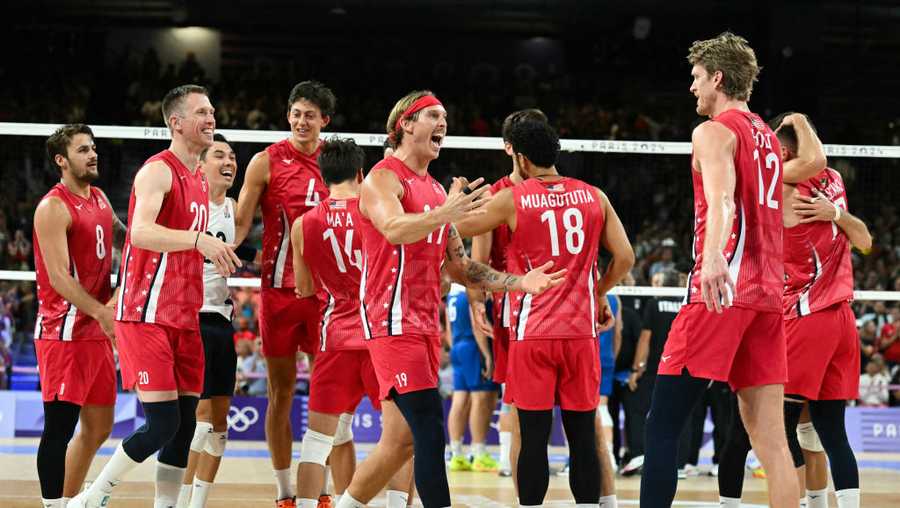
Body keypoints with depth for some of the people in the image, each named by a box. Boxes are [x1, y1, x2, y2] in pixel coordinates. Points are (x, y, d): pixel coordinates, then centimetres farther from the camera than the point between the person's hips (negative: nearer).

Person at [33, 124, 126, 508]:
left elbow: (122, 239, 28)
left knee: (98, 427, 12)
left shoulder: (99, 198, 12)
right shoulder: (53, 208, -12)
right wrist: (102, 312, -28)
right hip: (64, 332, -9)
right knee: (60, 427, -7)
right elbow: (59, 278, -19)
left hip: (98, 331, 9)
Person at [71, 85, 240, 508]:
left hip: (184, 318, 9)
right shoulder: (158, 171, -10)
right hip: (146, 315, -9)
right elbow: (141, 232, -28)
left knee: (184, 424, 4)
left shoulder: (199, 179, 17)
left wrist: (219, 256, 15)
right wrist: (199, 240, -39)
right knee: (162, 423, -13)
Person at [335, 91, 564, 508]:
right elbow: (394, 229, -27)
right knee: (430, 431, -17)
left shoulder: (437, 192, 19)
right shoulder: (384, 178, -6)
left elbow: (460, 267, 22)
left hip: (425, 325, 9)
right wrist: (444, 214, -43)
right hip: (394, 321, -9)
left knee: (401, 439, 10)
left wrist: (519, 282, 10)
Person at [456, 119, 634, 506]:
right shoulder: (593, 196, 6)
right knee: (583, 434, 5)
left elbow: (458, 228, 10)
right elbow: (624, 257, 6)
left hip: (532, 331, -2)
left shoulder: (511, 199, -2)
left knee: (533, 435, -1)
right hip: (581, 329, 2)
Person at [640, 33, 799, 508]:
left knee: (662, 425, -5)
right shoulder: (769, 138, 19)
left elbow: (721, 199, -23)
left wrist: (713, 257, -40)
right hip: (767, 293, 8)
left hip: (721, 291, -8)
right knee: (769, 436, 3)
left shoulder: (714, 131, -4)